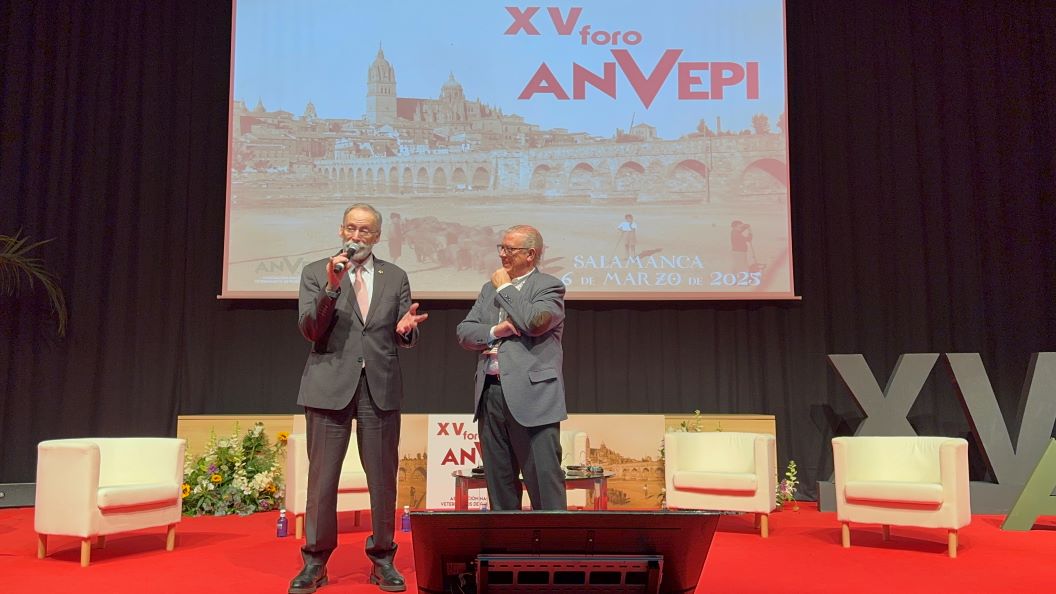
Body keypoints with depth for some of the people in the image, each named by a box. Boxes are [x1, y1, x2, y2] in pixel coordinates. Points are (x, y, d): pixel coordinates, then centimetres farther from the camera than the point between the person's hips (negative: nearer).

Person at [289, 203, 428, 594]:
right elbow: (309, 330, -5)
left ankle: (382, 559, 18)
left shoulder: (395, 277, 11)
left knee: (383, 478, 5)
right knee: (322, 476, 2)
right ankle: (315, 560, 16)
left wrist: (406, 328, -13)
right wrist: (332, 287, -17)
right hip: (330, 386, -1)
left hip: (380, 387, 2)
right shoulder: (316, 273, 6)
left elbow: (405, 338, 11)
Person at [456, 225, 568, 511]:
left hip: (531, 396, -6)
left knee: (544, 479, -5)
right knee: (498, 482, 12)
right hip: (491, 393, 6)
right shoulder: (490, 289, 18)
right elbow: (464, 331, 12)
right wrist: (493, 331, -8)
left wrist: (505, 288, -5)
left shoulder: (550, 287, -1)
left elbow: (533, 322, -18)